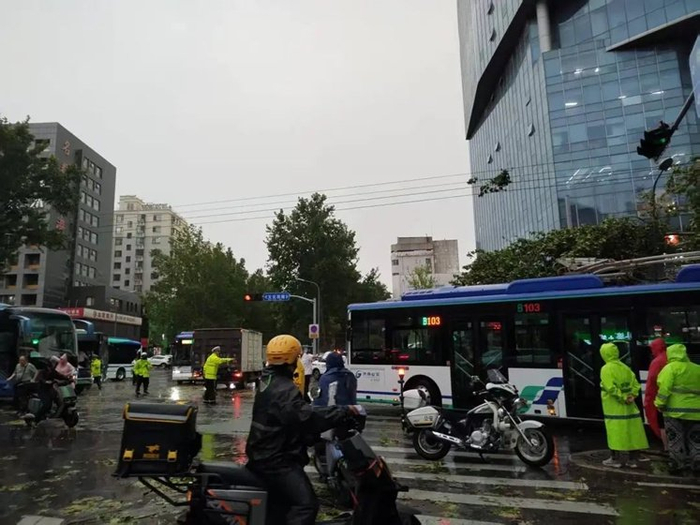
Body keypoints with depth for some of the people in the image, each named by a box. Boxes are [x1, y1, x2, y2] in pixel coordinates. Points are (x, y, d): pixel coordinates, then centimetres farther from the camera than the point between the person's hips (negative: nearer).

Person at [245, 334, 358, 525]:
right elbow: (307, 417, -36)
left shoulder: (268, 380, 9)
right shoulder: (284, 389, -24)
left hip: (266, 454, 11)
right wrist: (345, 412, -32)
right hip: (277, 459, -11)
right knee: (306, 503, -17)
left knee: (279, 502, 24)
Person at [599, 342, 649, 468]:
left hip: (614, 408, -7)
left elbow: (611, 388, -22)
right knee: (630, 431, 12)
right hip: (628, 407, 7)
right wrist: (632, 395, -2)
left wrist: (623, 398, -13)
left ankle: (617, 458, 5)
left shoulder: (606, 368, -13)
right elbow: (635, 384, 7)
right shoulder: (625, 367, 9)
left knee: (616, 432, -1)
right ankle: (633, 457, 20)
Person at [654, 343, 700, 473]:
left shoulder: (670, 368, -7)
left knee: (676, 439, 5)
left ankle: (677, 464, 8)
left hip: (675, 410, -5)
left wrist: (660, 404, -10)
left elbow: (664, 388, -16)